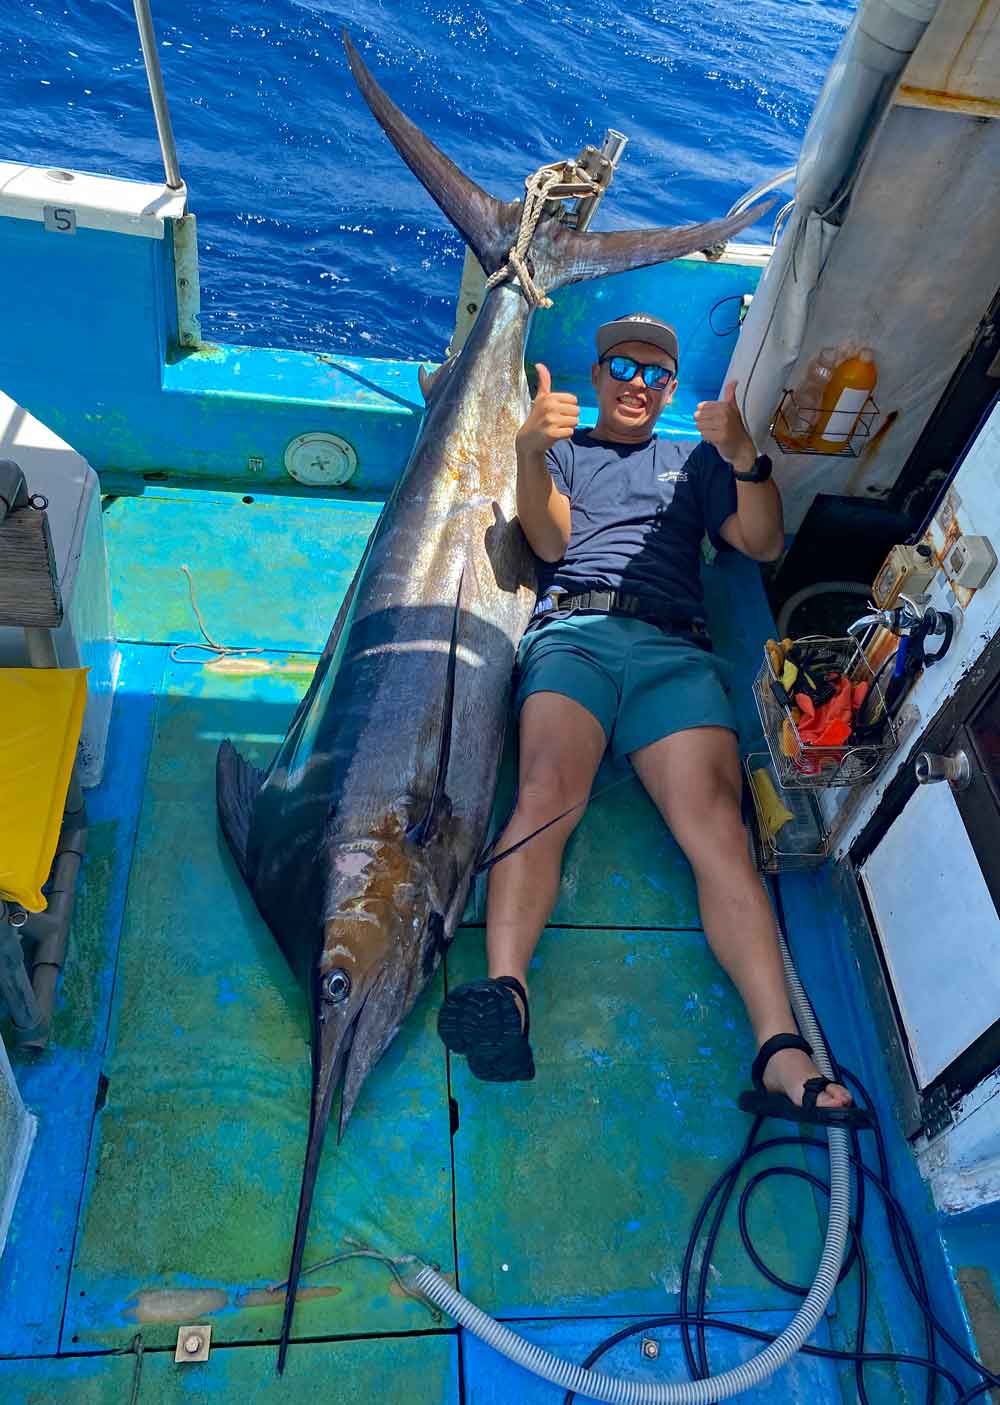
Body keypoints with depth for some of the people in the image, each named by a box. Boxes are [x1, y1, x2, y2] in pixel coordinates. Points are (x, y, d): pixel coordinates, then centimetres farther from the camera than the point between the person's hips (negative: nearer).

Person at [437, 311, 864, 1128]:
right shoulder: (563, 447, 30)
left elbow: (765, 545, 19)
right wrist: (531, 451, -10)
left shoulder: (693, 461, 35)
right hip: (574, 631, 0)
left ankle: (783, 1059, -35)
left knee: (715, 821, -24)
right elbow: (549, 543, 9)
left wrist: (746, 460, 1)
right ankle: (505, 996, -46)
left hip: (676, 650, 1)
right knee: (548, 792, -31)